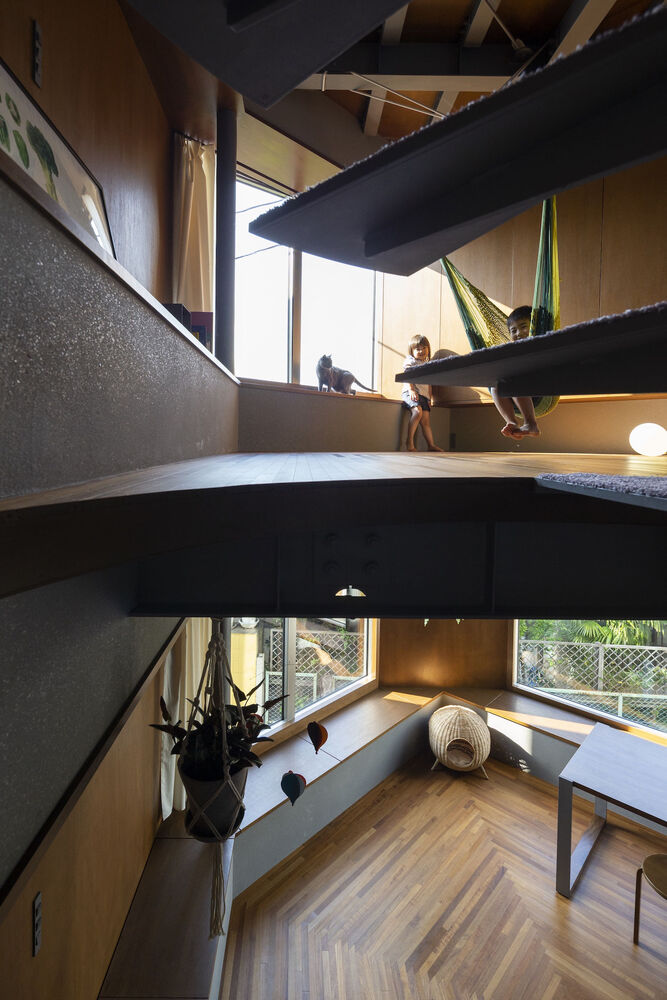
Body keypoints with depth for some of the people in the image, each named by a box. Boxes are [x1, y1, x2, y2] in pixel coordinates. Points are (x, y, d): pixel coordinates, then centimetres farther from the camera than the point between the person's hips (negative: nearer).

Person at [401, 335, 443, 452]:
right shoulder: (410, 361, 6)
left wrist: (429, 398, 17)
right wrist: (411, 390, -22)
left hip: (424, 395, 6)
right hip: (411, 393, -6)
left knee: (426, 421, 0)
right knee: (417, 411, -30)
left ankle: (431, 445, 1)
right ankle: (409, 441, -28)